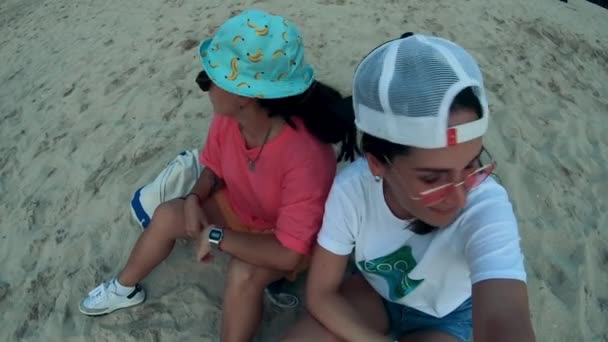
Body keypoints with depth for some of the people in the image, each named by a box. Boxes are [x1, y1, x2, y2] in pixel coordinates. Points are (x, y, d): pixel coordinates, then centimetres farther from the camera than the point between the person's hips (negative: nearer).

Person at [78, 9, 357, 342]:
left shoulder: (306, 157, -42)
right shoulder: (228, 117, -22)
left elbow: (289, 254, -39)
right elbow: (214, 166, 1)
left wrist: (217, 237, -32)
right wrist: (194, 200, -19)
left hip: (289, 239, -6)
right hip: (239, 206, 6)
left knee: (243, 274, -32)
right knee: (168, 215, -1)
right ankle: (124, 288, 25)